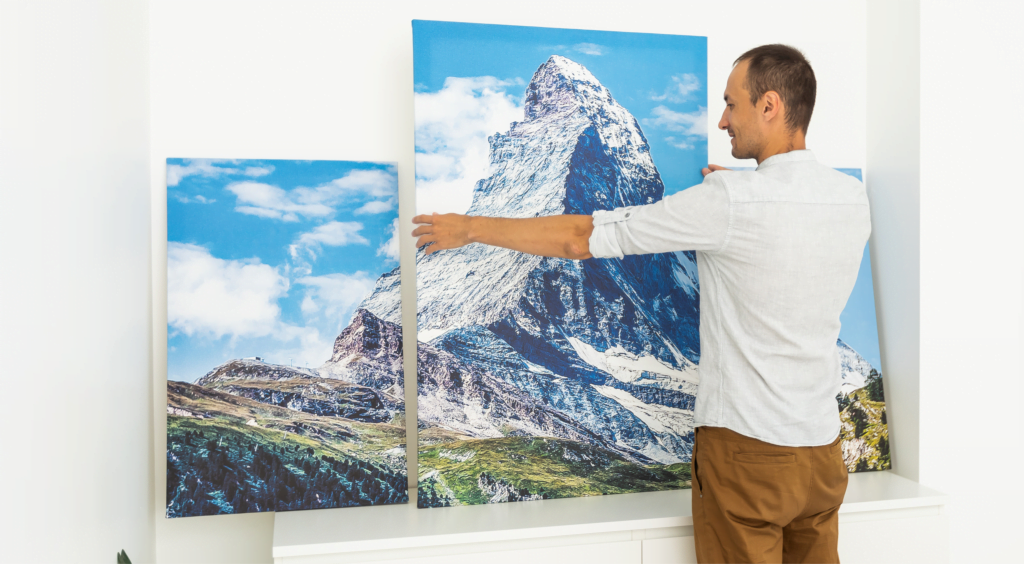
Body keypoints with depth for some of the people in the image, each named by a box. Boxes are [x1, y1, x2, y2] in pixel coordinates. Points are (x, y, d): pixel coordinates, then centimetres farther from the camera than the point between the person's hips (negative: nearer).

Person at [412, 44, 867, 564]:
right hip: (824, 449, 7)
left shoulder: (730, 200, -19)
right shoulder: (853, 198, 1)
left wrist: (471, 227, -4)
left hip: (747, 448, -6)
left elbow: (582, 238, -14)